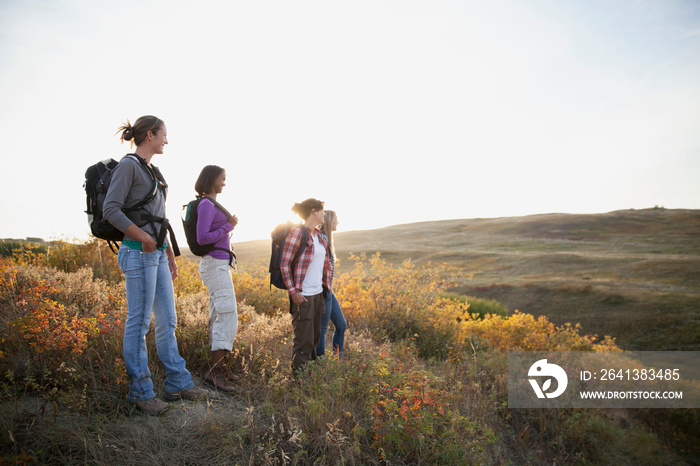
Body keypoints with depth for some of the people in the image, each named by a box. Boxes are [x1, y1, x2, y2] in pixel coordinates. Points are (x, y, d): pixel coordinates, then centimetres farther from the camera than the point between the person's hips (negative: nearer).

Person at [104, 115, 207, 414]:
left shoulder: (151, 171, 18)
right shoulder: (128, 165, -8)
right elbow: (110, 210, -15)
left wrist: (169, 254, 19)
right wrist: (144, 238, -16)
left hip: (157, 253, 9)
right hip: (139, 253, -9)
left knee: (168, 320, 11)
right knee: (139, 323, -1)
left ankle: (178, 383, 19)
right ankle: (140, 392, 9)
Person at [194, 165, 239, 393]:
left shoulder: (212, 205, 17)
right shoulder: (206, 205, -11)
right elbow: (202, 238, -18)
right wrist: (229, 226, -12)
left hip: (219, 266, 10)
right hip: (215, 264, -10)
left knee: (218, 318, 9)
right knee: (228, 316, -13)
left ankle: (215, 370, 12)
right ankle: (217, 371, -12)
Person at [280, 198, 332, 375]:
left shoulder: (318, 235, 12)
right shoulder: (297, 232, -12)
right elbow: (284, 264, -13)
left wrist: (326, 285, 19)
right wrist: (293, 292, -17)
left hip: (317, 294, 8)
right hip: (302, 295, -8)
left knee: (315, 336, 15)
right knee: (304, 339, -3)